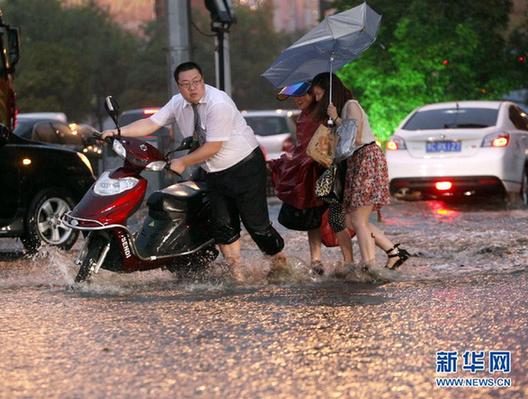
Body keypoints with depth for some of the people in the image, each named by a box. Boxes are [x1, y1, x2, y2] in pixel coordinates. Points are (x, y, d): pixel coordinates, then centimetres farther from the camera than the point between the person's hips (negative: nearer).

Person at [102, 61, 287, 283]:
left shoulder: (218, 104, -22)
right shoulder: (178, 103, 1)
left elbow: (213, 147, -23)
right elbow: (150, 123, 0)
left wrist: (183, 162, -16)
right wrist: (117, 132, -12)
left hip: (245, 167, -7)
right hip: (215, 173, 7)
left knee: (256, 223, -4)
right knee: (223, 225, 3)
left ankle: (280, 262, 18)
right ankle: (237, 276, 10)